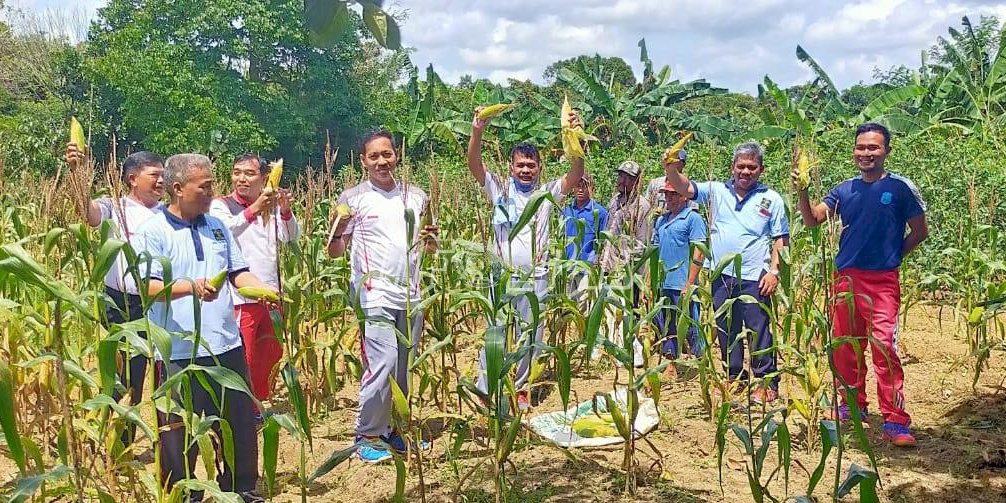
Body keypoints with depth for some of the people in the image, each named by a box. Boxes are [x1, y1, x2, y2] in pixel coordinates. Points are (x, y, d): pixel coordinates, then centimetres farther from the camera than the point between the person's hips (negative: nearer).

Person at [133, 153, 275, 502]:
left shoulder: (217, 227, 12)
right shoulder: (153, 232, -6)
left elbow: (238, 273, 13)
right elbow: (148, 287, -15)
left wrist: (268, 290, -5)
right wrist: (190, 287, -31)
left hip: (226, 343, 6)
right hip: (180, 350, -6)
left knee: (241, 423, 14)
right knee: (181, 431, 5)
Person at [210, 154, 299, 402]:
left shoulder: (271, 205, 9)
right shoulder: (221, 205, -4)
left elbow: (292, 237, 2)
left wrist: (285, 211, -15)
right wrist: (254, 209, -32)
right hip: (239, 297, -6)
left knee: (270, 356, 17)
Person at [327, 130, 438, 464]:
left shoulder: (416, 196, 10)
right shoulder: (353, 198, -1)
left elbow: (429, 248, 19)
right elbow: (335, 252, 0)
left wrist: (432, 239, -3)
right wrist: (337, 230, -20)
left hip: (411, 296, 5)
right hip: (374, 297, -4)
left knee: (404, 368, 11)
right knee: (381, 365, -12)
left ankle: (395, 429, 26)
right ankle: (368, 436, 4)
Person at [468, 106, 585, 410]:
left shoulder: (547, 193, 4)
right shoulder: (500, 190, 3)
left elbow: (575, 175, -10)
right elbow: (474, 166, -9)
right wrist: (477, 132, -25)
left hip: (537, 279, 1)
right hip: (503, 276, -1)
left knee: (530, 337, 10)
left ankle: (519, 388, 25)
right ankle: (485, 390, 12)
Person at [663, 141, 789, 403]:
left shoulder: (771, 199, 3)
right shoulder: (716, 191, 7)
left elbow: (781, 239, 3)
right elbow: (684, 187, -3)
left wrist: (774, 271, -7)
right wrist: (671, 169, -23)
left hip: (754, 278, -3)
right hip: (721, 275, 3)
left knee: (758, 332, 1)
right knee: (726, 331, 13)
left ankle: (768, 382, 11)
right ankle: (735, 377, 27)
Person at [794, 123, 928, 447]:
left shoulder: (901, 188, -2)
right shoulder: (844, 190, 8)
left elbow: (919, 232, 5)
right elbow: (812, 220, -1)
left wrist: (892, 257, 1)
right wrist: (802, 192, -16)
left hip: (882, 281, -4)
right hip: (845, 278, 5)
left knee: (884, 348, -13)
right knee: (845, 346, 12)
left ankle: (895, 422, -8)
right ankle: (852, 405, 29)